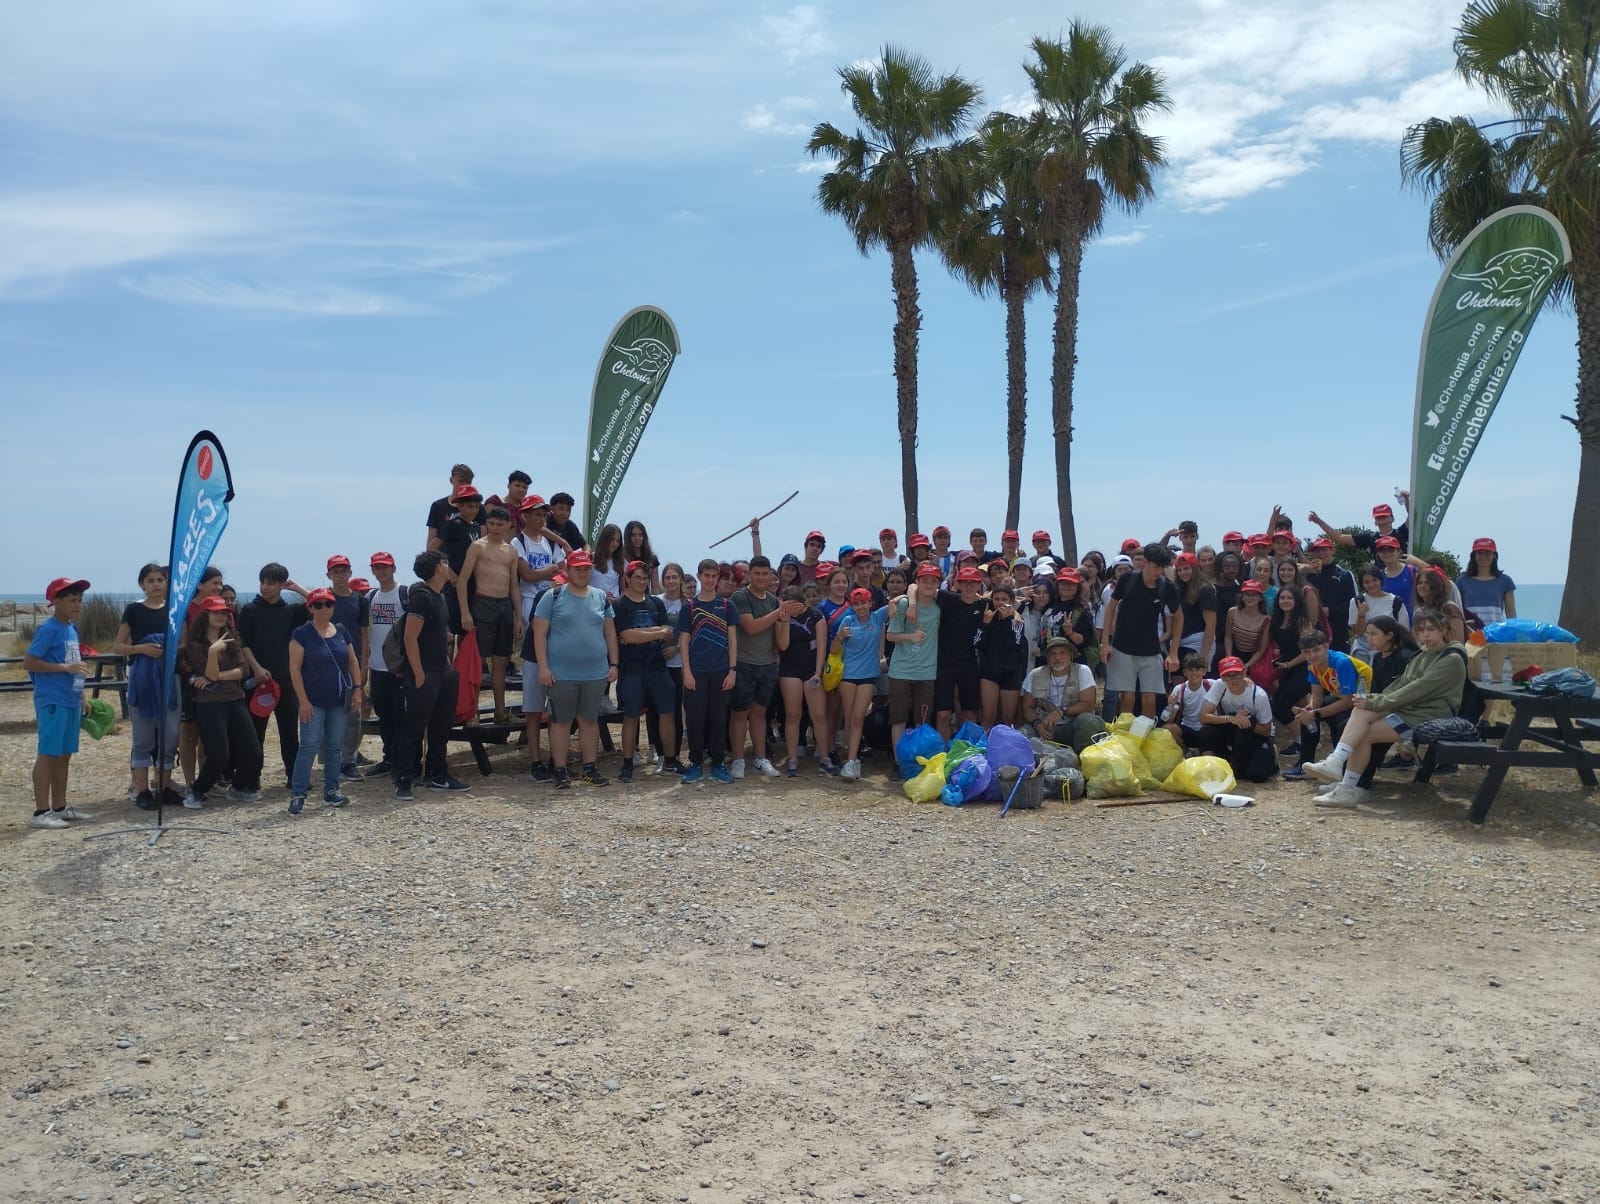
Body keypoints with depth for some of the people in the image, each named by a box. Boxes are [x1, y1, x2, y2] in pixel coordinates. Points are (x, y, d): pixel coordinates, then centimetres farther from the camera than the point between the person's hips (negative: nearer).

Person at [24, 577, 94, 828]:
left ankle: (59, 807, 20)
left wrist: (83, 695, 18)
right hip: (52, 701, -8)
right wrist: (66, 667, -19)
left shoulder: (72, 628, 14)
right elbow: (29, 662, -15)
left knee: (64, 754, 12)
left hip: (70, 701, 8)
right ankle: (41, 812, -2)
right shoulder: (48, 629, -11)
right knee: (48, 754, -5)